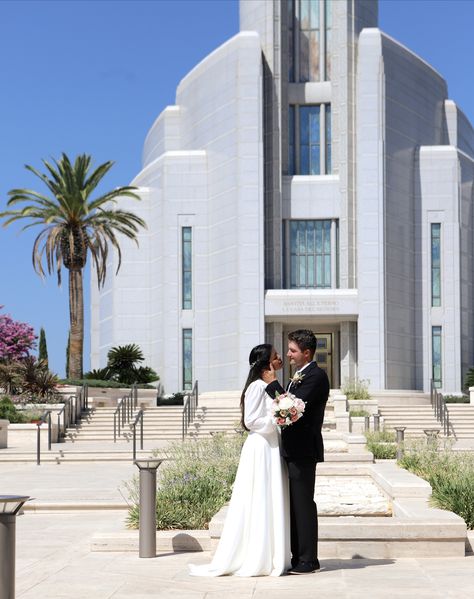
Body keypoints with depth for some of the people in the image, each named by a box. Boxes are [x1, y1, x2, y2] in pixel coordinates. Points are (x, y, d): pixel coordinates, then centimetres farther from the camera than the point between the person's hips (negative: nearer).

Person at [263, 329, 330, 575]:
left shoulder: (316, 375, -12)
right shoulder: (299, 376, 19)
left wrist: (273, 383, -12)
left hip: (303, 451, -10)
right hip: (293, 450, 10)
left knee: (304, 504, -6)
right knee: (294, 505, 12)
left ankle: (308, 561, -1)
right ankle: (298, 557, 18)